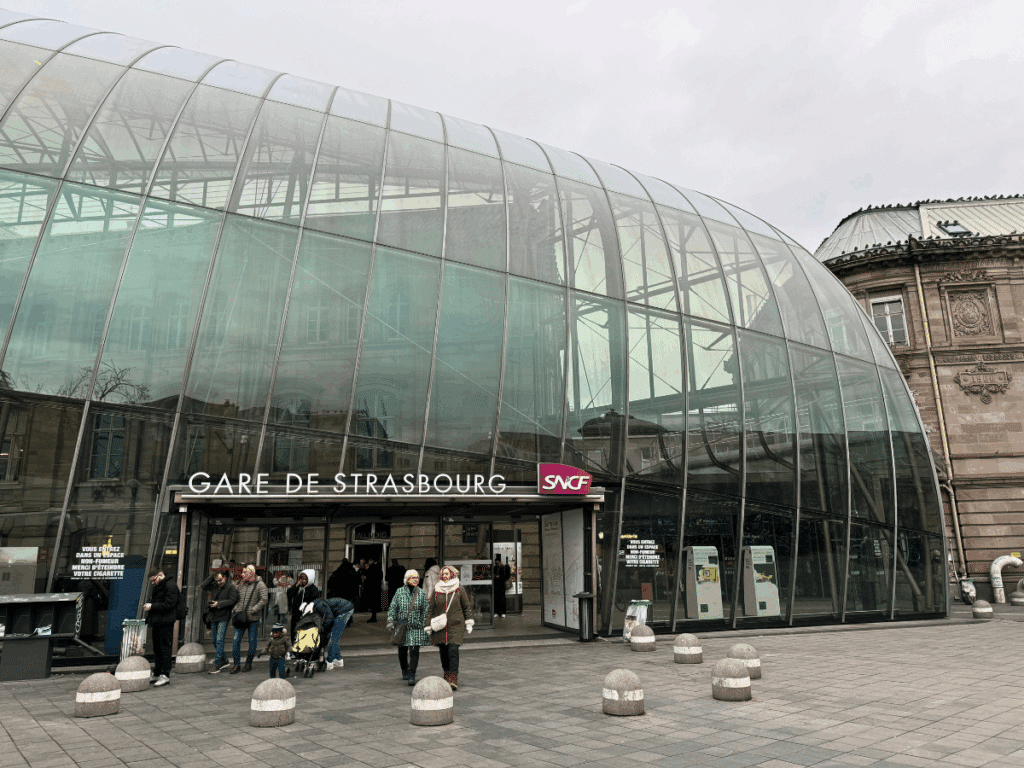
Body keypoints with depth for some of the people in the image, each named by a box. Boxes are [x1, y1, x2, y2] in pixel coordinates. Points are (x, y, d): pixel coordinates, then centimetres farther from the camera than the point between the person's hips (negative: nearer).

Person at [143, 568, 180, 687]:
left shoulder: (170, 586, -10)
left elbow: (168, 604, -19)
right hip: (157, 623, 9)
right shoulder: (156, 588, 19)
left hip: (166, 623, -9)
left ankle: (165, 675, -3)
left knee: (164, 649, -6)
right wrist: (150, 622, 18)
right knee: (157, 649, 14)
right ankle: (157, 674, 22)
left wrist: (152, 606, -17)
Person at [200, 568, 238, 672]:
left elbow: (233, 600, -12)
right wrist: (212, 576, 2)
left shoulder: (230, 587, -6)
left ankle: (216, 665, -8)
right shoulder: (213, 586, 10)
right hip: (213, 617, 7)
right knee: (215, 641, 12)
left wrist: (219, 604, -16)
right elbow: (202, 587, 8)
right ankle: (224, 661, 25)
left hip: (223, 618, -7)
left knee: (219, 640, -11)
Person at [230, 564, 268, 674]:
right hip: (240, 617, 5)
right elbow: (238, 600, 20)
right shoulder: (242, 585, 12)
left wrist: (252, 611, -19)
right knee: (236, 640, -1)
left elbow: (263, 601, -13)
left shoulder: (260, 585, -7)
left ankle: (249, 664, 18)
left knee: (252, 641, 4)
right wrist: (234, 610, 6)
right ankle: (237, 665, 8)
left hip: (253, 619, -5)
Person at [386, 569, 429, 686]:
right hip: (401, 626, 1)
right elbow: (392, 608, 3)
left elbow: (425, 611, 6)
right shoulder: (399, 592, 1)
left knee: (414, 651, -9)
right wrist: (390, 620, -8)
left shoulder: (421, 593, 2)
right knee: (402, 650, 11)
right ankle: (404, 671, 33)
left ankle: (412, 676, -6)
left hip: (416, 627, -1)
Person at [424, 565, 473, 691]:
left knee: (453, 650, -14)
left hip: (456, 626, -3)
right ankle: (447, 676, 27)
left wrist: (468, 624, 9)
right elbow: (430, 609, 11)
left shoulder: (460, 591, 3)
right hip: (440, 628, 3)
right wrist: (428, 626, 8)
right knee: (443, 652, 8)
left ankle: (454, 679, -13)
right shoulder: (436, 591, 7)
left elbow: (467, 607, 10)